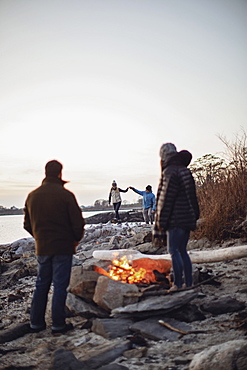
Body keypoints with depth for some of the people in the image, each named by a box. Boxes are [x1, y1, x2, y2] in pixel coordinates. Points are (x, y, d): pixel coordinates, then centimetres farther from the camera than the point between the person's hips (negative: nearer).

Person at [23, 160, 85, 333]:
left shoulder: (32, 196, 5)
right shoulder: (66, 195, -13)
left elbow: (27, 224, 10)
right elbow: (78, 222, -12)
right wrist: (76, 239, 5)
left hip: (42, 248, 5)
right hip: (63, 247, -5)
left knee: (41, 284, 15)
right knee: (60, 285, 3)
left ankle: (36, 322, 20)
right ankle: (58, 324, 10)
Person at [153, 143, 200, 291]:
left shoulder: (169, 172, -12)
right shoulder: (185, 171, 15)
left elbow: (166, 199, -16)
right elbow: (192, 197, 18)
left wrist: (161, 221, -12)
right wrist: (194, 216, 23)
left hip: (176, 219, -9)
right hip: (188, 218, 9)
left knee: (174, 251, -3)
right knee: (182, 251, 14)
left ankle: (178, 284, -1)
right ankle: (188, 283, 19)